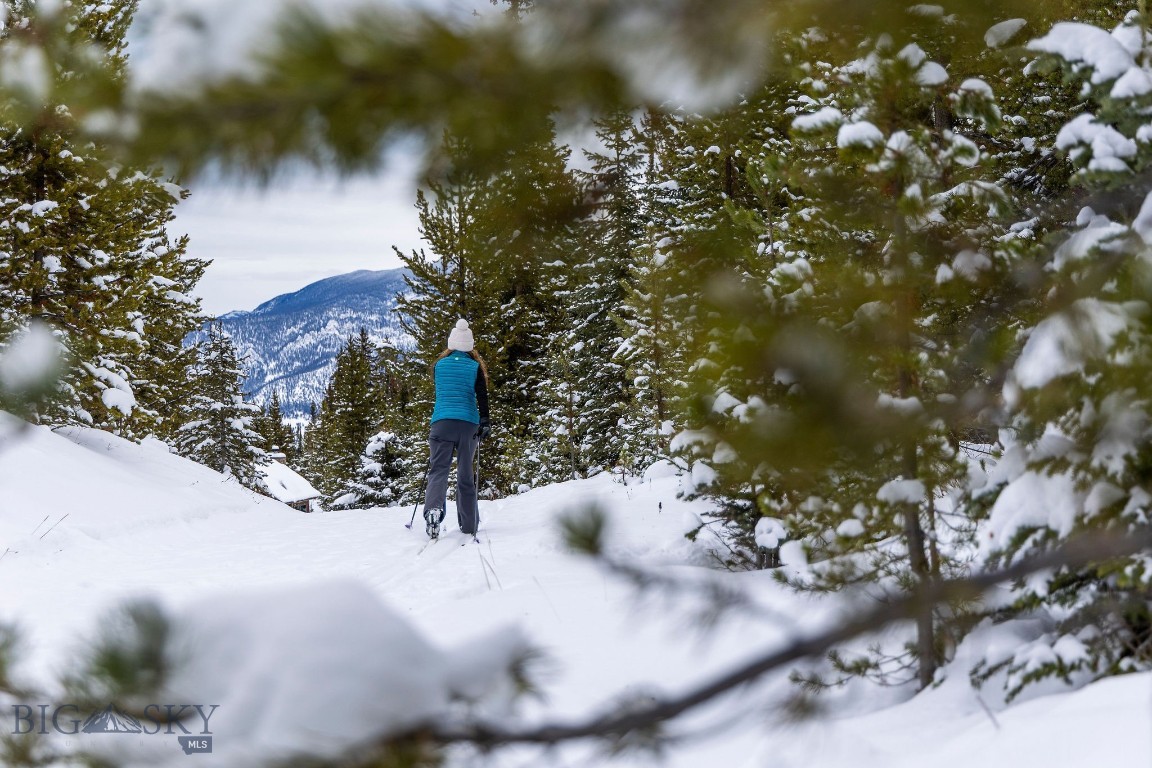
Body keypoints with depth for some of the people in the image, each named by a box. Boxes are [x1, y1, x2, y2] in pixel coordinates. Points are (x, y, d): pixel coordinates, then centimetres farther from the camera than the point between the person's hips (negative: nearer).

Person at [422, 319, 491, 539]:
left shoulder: (439, 365, 8)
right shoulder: (475, 367, 4)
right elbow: (482, 396, -7)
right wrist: (485, 421, -10)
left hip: (442, 422, 0)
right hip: (468, 424, 0)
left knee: (439, 469, -6)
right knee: (466, 473, 10)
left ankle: (433, 509, -34)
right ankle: (469, 525, 15)